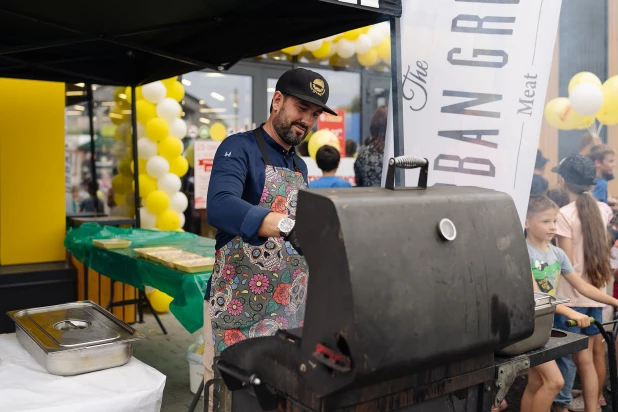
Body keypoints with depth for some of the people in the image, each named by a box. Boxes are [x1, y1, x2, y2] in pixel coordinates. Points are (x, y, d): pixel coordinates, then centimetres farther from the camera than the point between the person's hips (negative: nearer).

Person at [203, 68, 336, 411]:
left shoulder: (299, 167, 13)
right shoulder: (239, 149, -10)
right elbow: (220, 207, -30)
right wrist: (286, 225, -43)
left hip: (290, 307, 7)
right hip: (239, 306, -6)